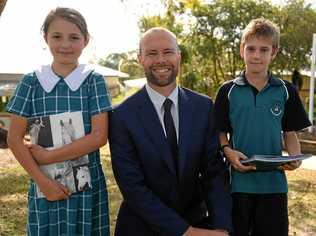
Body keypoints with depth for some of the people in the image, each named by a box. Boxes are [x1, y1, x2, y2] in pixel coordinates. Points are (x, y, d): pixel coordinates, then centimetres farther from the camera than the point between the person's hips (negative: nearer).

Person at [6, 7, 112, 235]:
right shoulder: (31, 82, 0)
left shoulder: (94, 80, -3)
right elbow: (15, 139, -2)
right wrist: (42, 180, -11)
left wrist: (49, 156, -13)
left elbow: (99, 136, -10)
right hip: (45, 184, 1)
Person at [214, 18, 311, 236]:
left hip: (274, 182, 1)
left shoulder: (286, 91, 2)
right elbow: (221, 132, 4)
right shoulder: (228, 91, -1)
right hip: (238, 179, -1)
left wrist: (295, 157, -11)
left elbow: (290, 133, 7)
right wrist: (227, 151, -16)